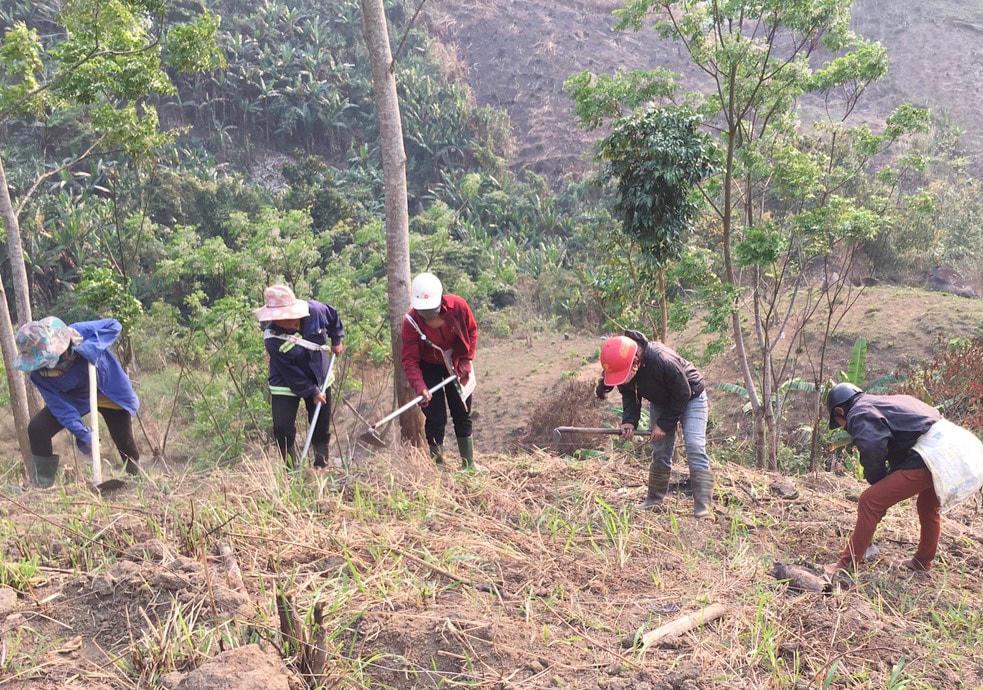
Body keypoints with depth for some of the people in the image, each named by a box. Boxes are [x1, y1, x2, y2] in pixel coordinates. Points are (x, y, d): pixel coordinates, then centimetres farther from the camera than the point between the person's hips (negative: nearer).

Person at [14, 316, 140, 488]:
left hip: (111, 391, -2)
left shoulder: (78, 333, -31)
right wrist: (83, 435, -26)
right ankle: (42, 485, -3)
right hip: (75, 400, 2)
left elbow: (114, 326, -24)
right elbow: (61, 407, -21)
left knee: (125, 443, 1)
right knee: (37, 429, -16)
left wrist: (90, 346, -39)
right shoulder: (39, 375, -23)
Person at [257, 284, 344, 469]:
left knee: (322, 428, 12)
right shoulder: (273, 339, -26)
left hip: (319, 379, 4)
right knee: (283, 429, -11)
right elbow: (291, 373, -21)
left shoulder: (314, 310, -19)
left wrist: (336, 340, 7)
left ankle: (322, 463, 30)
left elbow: (334, 317, 7)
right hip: (286, 385, -3)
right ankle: (290, 467, 7)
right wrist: (312, 392, -18)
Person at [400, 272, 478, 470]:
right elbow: (409, 359, -25)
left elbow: (471, 331, -4)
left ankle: (469, 464, 21)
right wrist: (420, 387, -38)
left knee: (462, 415, 9)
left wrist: (465, 362, -11)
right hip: (429, 368, -2)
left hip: (456, 366, 2)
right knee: (436, 419, -7)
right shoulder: (411, 321, -27)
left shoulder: (458, 306, -23)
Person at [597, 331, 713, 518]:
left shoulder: (663, 361, -41)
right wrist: (629, 421, -21)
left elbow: (682, 395, -27)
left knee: (694, 447, -17)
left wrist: (664, 424, -23)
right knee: (660, 452, 6)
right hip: (661, 402, 6)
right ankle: (654, 499, 19)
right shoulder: (621, 367, -21)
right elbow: (629, 395, -5)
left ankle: (702, 508, -18)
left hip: (690, 397, -6)